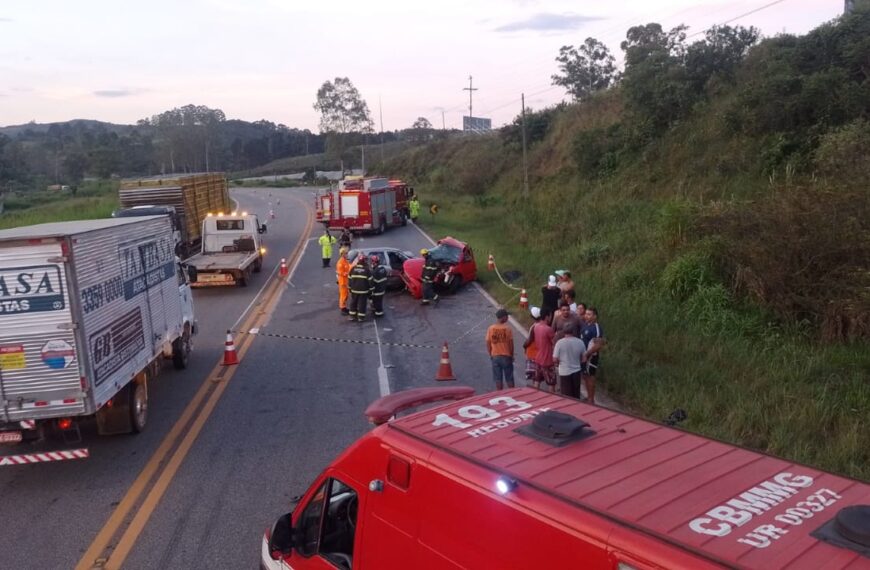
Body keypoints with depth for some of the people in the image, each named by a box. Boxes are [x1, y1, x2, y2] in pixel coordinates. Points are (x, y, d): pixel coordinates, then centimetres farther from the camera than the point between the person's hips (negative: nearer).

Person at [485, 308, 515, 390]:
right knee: (509, 379, 11)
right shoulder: (507, 329, -10)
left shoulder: (490, 328, -4)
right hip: (506, 356, -2)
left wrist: (490, 355, 12)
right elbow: (511, 344, -7)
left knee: (498, 379, 8)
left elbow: (488, 343, -2)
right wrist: (512, 355, 7)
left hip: (495, 356, 2)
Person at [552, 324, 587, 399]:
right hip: (576, 371, 3)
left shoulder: (560, 342, -15)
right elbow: (584, 359, 1)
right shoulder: (580, 342, -6)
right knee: (576, 396, 17)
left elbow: (555, 360, -14)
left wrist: (558, 363, 8)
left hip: (564, 372, -3)